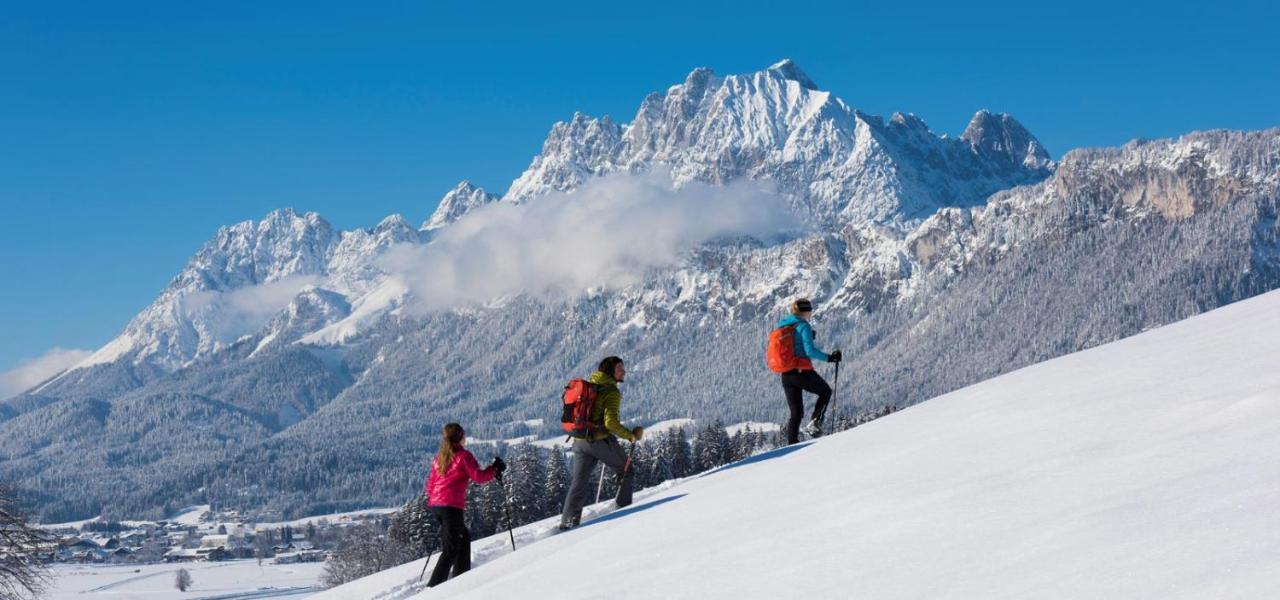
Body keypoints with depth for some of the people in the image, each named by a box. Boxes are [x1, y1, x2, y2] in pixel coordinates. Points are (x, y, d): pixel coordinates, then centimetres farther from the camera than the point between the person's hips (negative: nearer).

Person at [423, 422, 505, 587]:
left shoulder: (439, 458, 16)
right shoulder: (463, 456, -5)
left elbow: (430, 483, 19)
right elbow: (478, 476, -11)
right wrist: (495, 470, 3)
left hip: (435, 505, 8)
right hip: (452, 506, -8)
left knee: (464, 537, 23)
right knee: (451, 549, -6)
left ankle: (461, 577, 24)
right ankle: (434, 585, -16)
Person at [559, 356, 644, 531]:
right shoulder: (611, 391, -11)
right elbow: (611, 422, -20)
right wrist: (631, 436, -9)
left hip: (579, 442, 7)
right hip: (601, 440, -7)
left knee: (578, 482, 7)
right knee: (626, 470, 15)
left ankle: (568, 520, -1)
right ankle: (623, 507, 13)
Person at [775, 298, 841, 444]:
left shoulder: (780, 325, 10)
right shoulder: (803, 326, -10)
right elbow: (810, 351, -19)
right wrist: (829, 358, -11)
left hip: (786, 375, 6)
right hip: (802, 372, -6)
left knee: (796, 413, 13)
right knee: (825, 391, 21)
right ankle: (815, 422, 4)